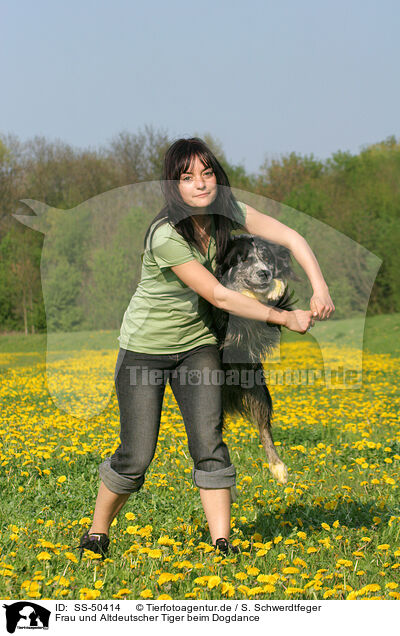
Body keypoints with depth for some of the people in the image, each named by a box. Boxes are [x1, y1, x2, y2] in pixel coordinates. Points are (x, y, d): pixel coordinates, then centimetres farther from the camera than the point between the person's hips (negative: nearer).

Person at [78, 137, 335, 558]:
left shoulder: (225, 211, -10)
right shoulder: (166, 236, -29)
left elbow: (290, 237, -7)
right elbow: (218, 296, -27)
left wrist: (319, 288, -23)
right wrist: (285, 318, -22)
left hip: (196, 343, 5)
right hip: (146, 348, -5)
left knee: (208, 443, -10)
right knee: (136, 456, -3)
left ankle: (222, 544, -7)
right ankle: (97, 534, 21)